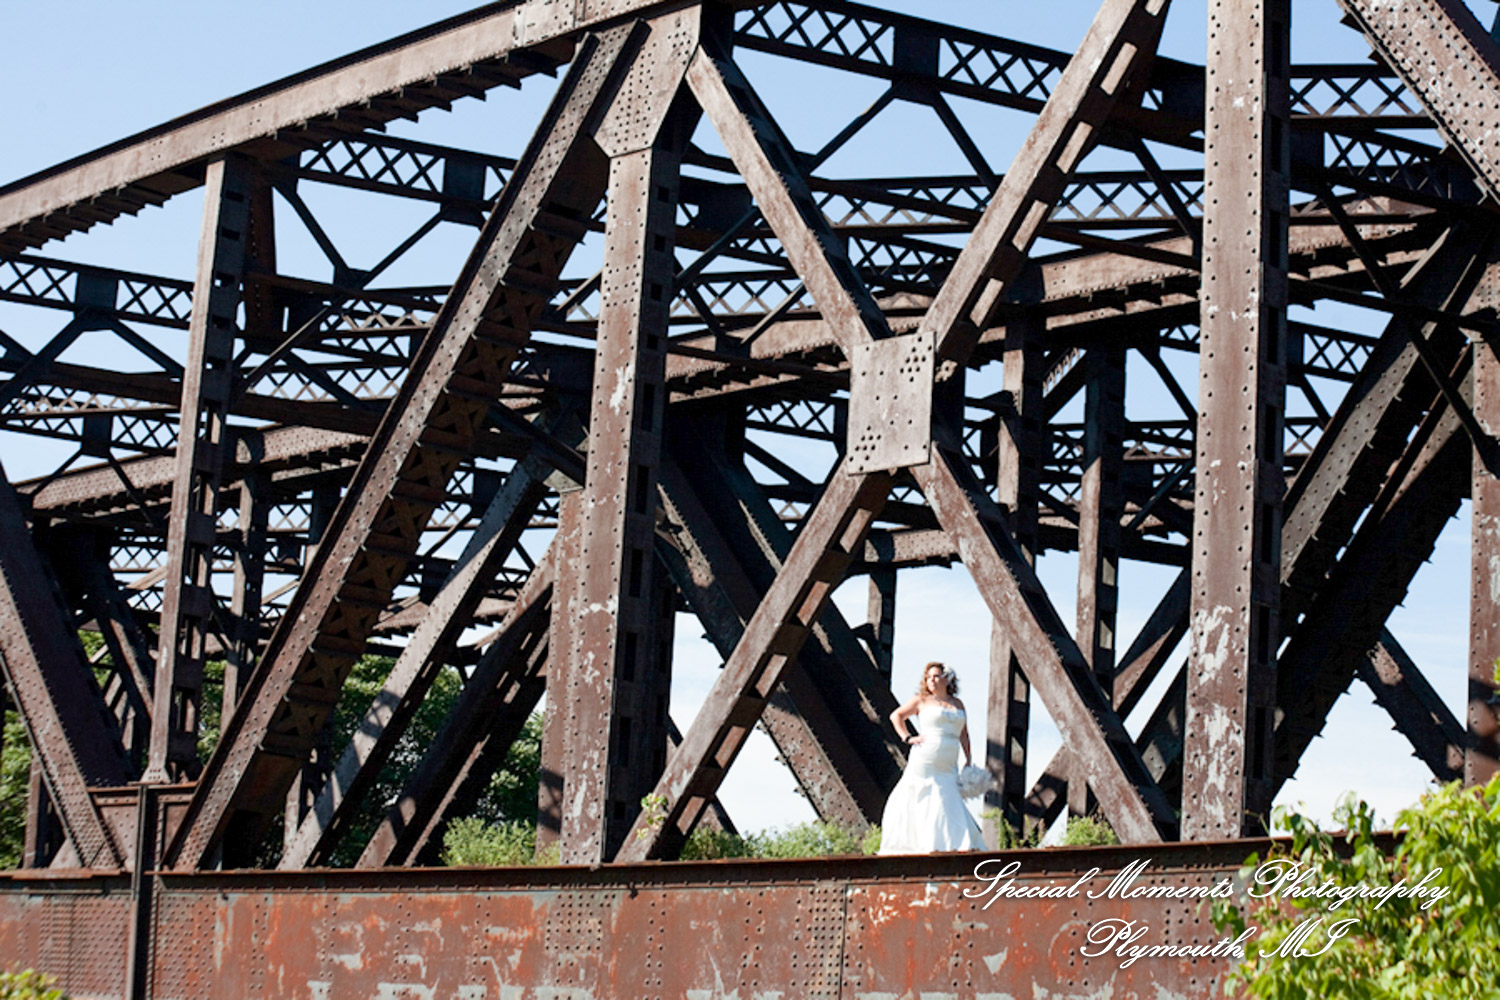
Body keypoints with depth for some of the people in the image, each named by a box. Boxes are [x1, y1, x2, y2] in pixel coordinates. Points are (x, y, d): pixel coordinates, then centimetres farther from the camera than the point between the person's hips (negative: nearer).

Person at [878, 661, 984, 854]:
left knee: (949, 805, -3)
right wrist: (908, 738, -1)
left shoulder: (957, 704, 19)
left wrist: (969, 760, 15)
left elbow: (963, 734, 23)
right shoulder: (923, 701, 7)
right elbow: (896, 716, 11)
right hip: (924, 761, -4)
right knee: (922, 802, -7)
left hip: (948, 766, 4)